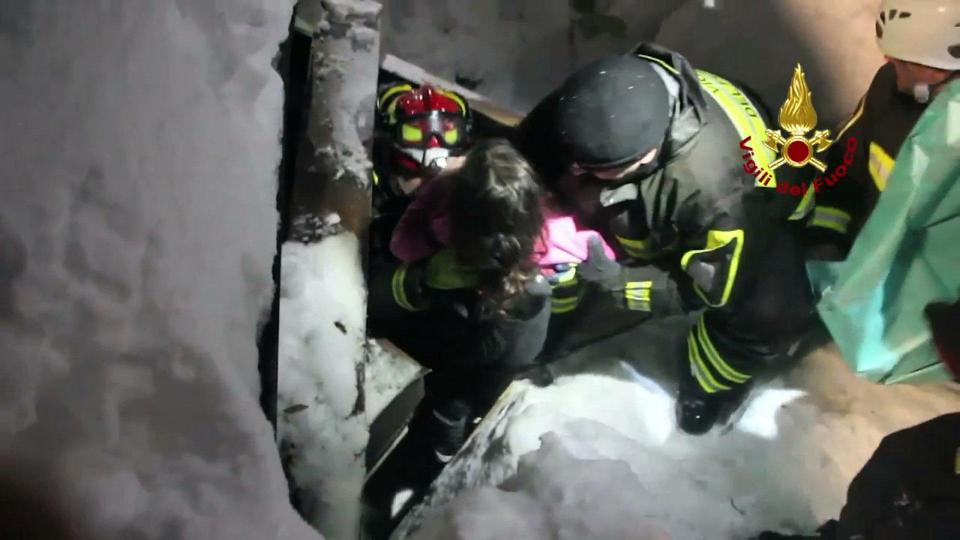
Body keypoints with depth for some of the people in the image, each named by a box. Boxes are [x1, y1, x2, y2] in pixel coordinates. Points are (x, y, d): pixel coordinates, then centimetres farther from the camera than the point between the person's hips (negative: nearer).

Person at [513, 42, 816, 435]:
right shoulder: (614, 103, -32)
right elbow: (525, 152, -12)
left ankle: (708, 383, 14)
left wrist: (613, 278, -35)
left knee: (767, 316, -21)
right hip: (649, 210, 4)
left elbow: (710, 288, -29)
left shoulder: (716, 190, -45)